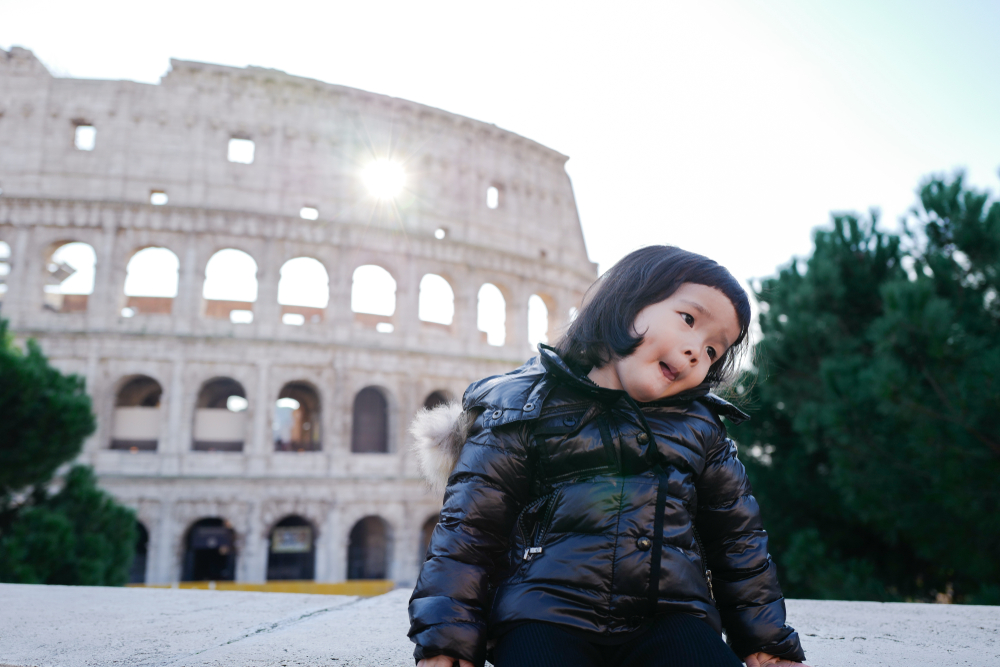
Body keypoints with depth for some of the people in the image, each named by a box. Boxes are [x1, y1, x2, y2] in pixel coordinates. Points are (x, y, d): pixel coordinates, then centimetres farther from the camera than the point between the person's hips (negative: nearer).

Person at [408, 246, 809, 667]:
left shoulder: (701, 427, 15)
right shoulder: (527, 406, 3)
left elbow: (738, 541, 23)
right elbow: (468, 530, 1)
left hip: (670, 618, 4)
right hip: (545, 612, -3)